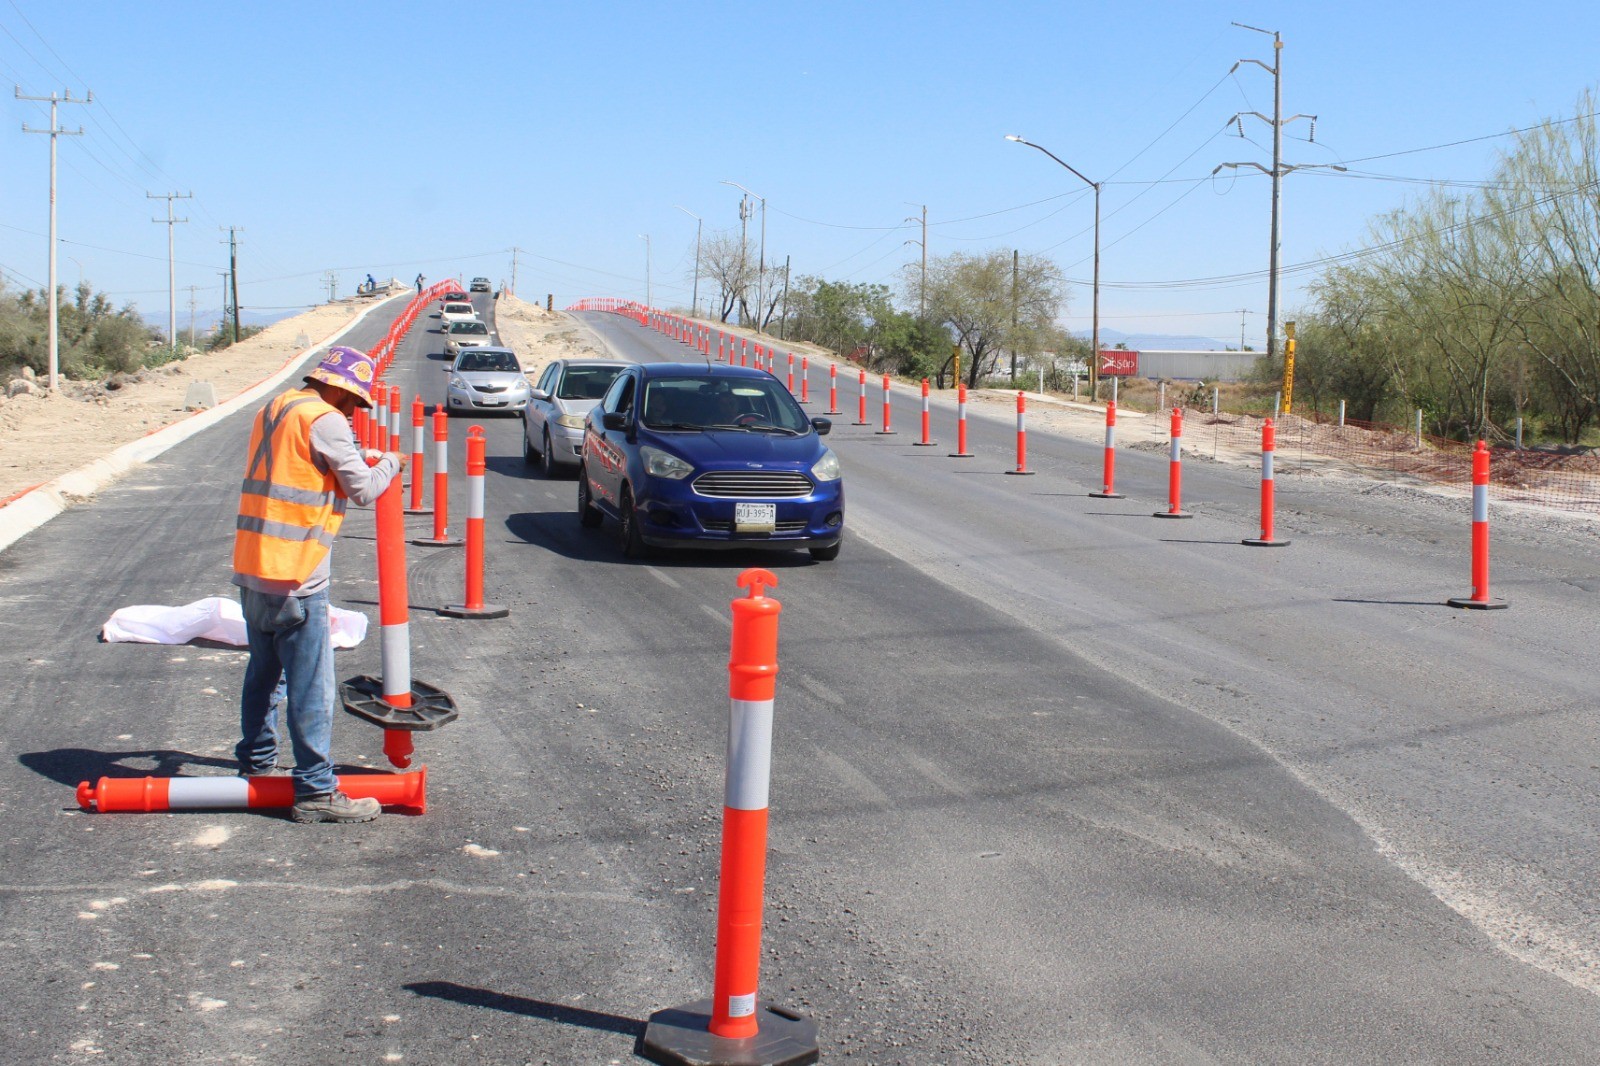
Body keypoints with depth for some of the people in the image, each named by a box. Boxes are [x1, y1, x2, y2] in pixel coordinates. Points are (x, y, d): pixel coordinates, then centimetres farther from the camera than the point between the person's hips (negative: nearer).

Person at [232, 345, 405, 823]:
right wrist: (390, 462, 7)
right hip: (295, 576, -9)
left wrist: (359, 459, 18)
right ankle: (315, 790, -1)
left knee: (263, 671, 22)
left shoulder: (275, 408, 14)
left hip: (252, 567, 9)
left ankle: (256, 763, 34)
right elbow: (364, 490, -11)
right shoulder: (325, 421, -13)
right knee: (311, 685, -4)